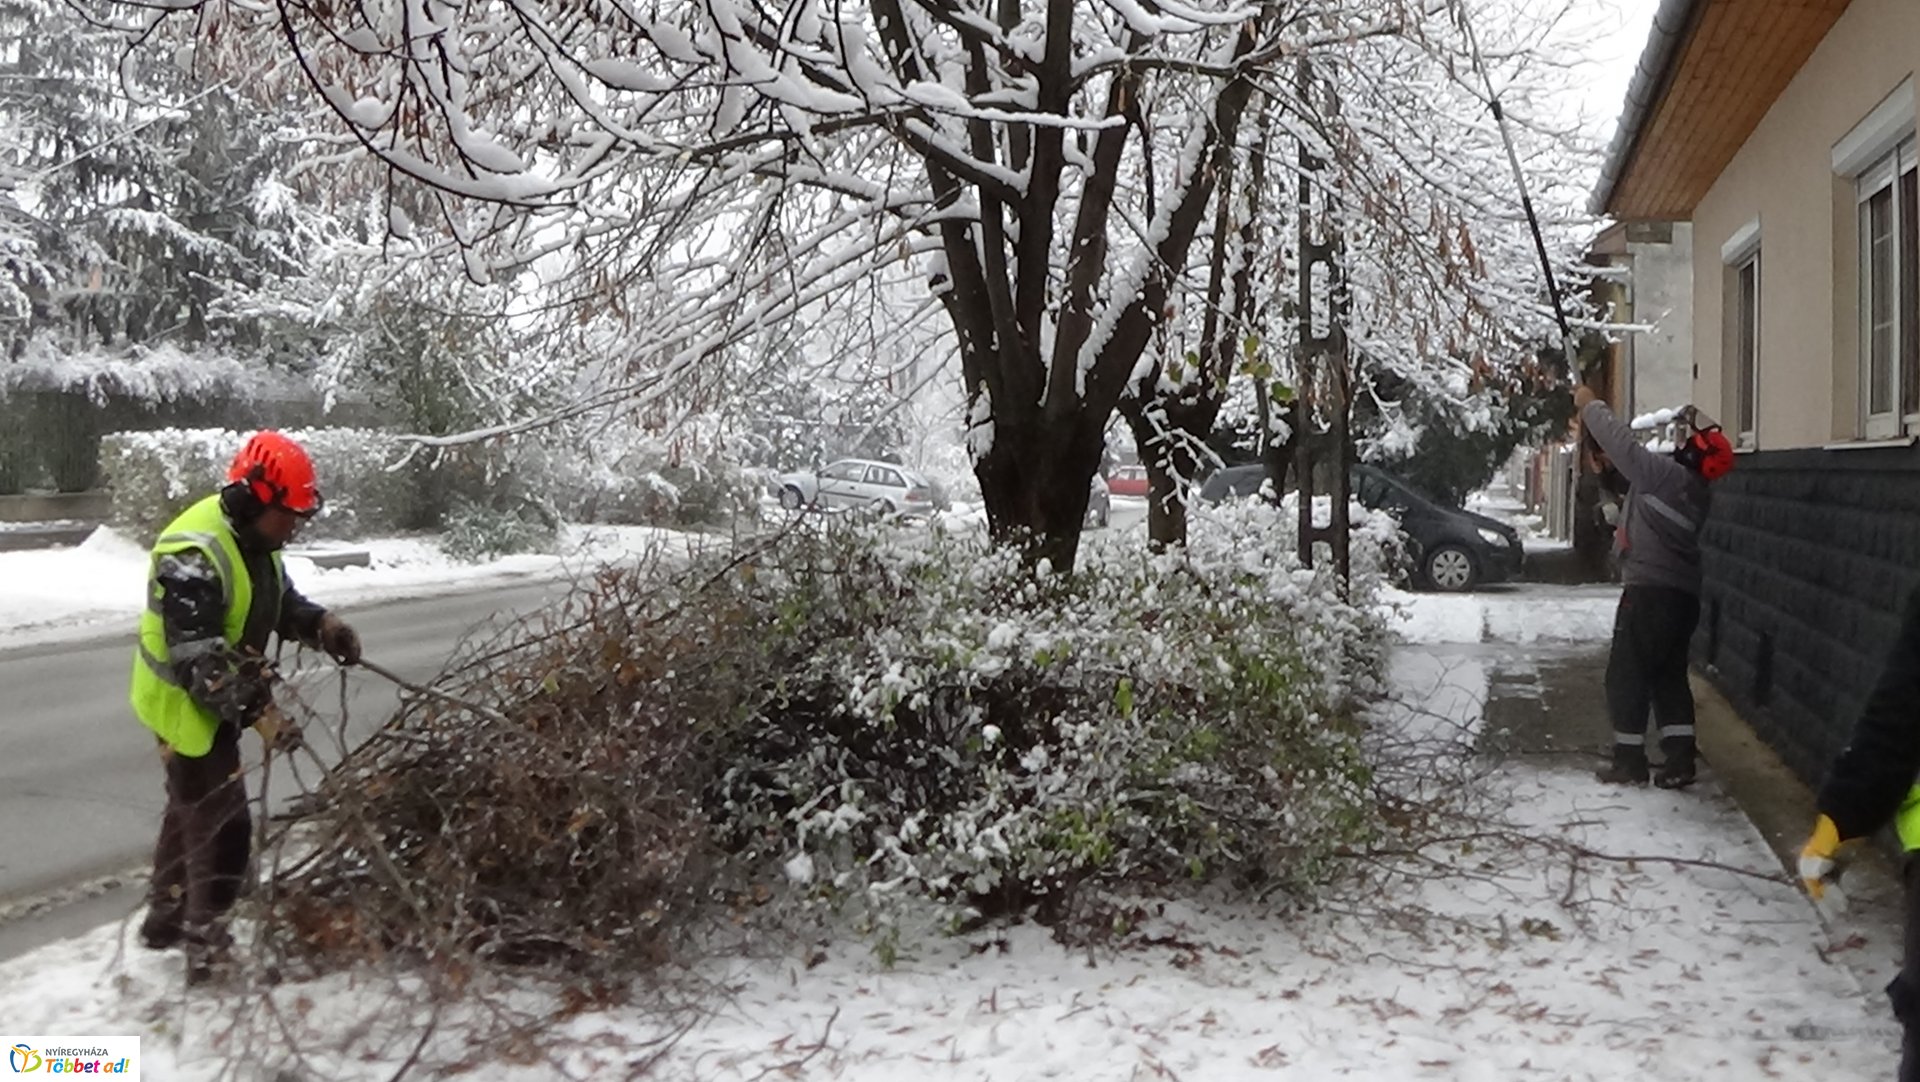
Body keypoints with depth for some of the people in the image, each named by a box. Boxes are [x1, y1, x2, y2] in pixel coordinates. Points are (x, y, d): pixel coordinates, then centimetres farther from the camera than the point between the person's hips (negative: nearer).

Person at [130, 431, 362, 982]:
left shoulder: (253, 538, 0)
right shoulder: (194, 556, -31)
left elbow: (281, 601, 10)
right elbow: (199, 661, -32)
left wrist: (323, 626, -10)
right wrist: (258, 712, -36)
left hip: (217, 700, 10)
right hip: (186, 705, -10)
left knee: (190, 809, 24)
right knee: (223, 827, -4)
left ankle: (165, 918, 42)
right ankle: (206, 949, 10)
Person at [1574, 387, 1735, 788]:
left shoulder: (1668, 474, -12)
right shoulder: (1693, 489, 14)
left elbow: (1624, 444, -8)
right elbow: (1634, 459, 23)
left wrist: (1591, 405, 4)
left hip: (1651, 591, -9)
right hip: (1681, 594, 9)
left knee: (1627, 676, 1)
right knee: (1669, 676, 13)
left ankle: (1630, 761, 5)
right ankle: (1680, 760, 9)